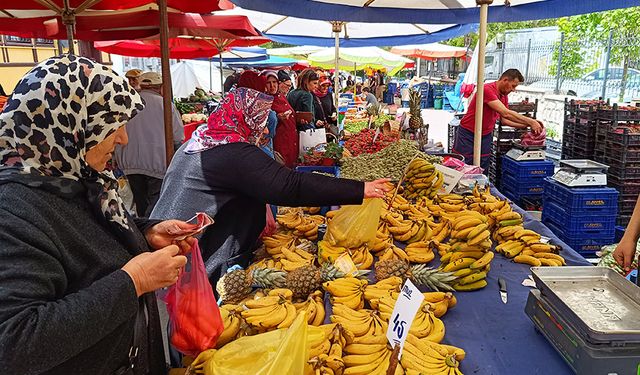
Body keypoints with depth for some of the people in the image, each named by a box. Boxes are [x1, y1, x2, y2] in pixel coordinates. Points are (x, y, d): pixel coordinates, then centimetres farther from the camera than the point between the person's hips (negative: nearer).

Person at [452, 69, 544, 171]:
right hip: (468, 135, -7)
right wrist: (530, 121, -24)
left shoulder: (504, 96, 5)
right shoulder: (487, 90, -23)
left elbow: (504, 120, 9)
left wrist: (525, 125, -2)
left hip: (486, 136, 8)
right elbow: (506, 113, -29)